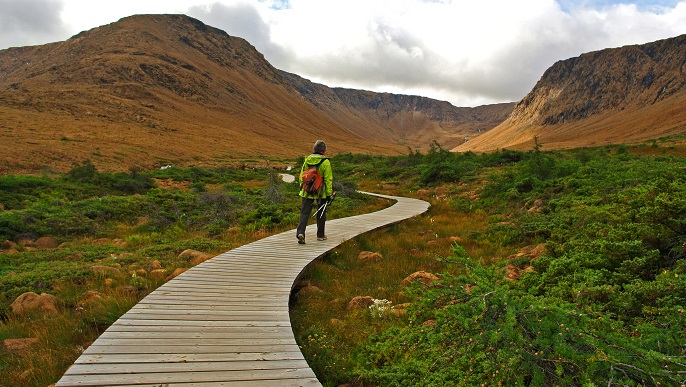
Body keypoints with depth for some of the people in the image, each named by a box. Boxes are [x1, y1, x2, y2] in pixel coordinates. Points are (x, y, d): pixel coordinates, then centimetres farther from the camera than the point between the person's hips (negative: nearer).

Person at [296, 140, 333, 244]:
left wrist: (303, 188, 21)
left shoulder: (307, 160, 4)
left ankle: (300, 232, -17)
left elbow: (301, 177, 10)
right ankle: (320, 235, 24)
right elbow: (328, 179, -10)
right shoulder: (325, 162, -10)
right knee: (321, 214, 14)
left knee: (304, 212, 2)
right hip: (321, 193, -2)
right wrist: (329, 193, -5)